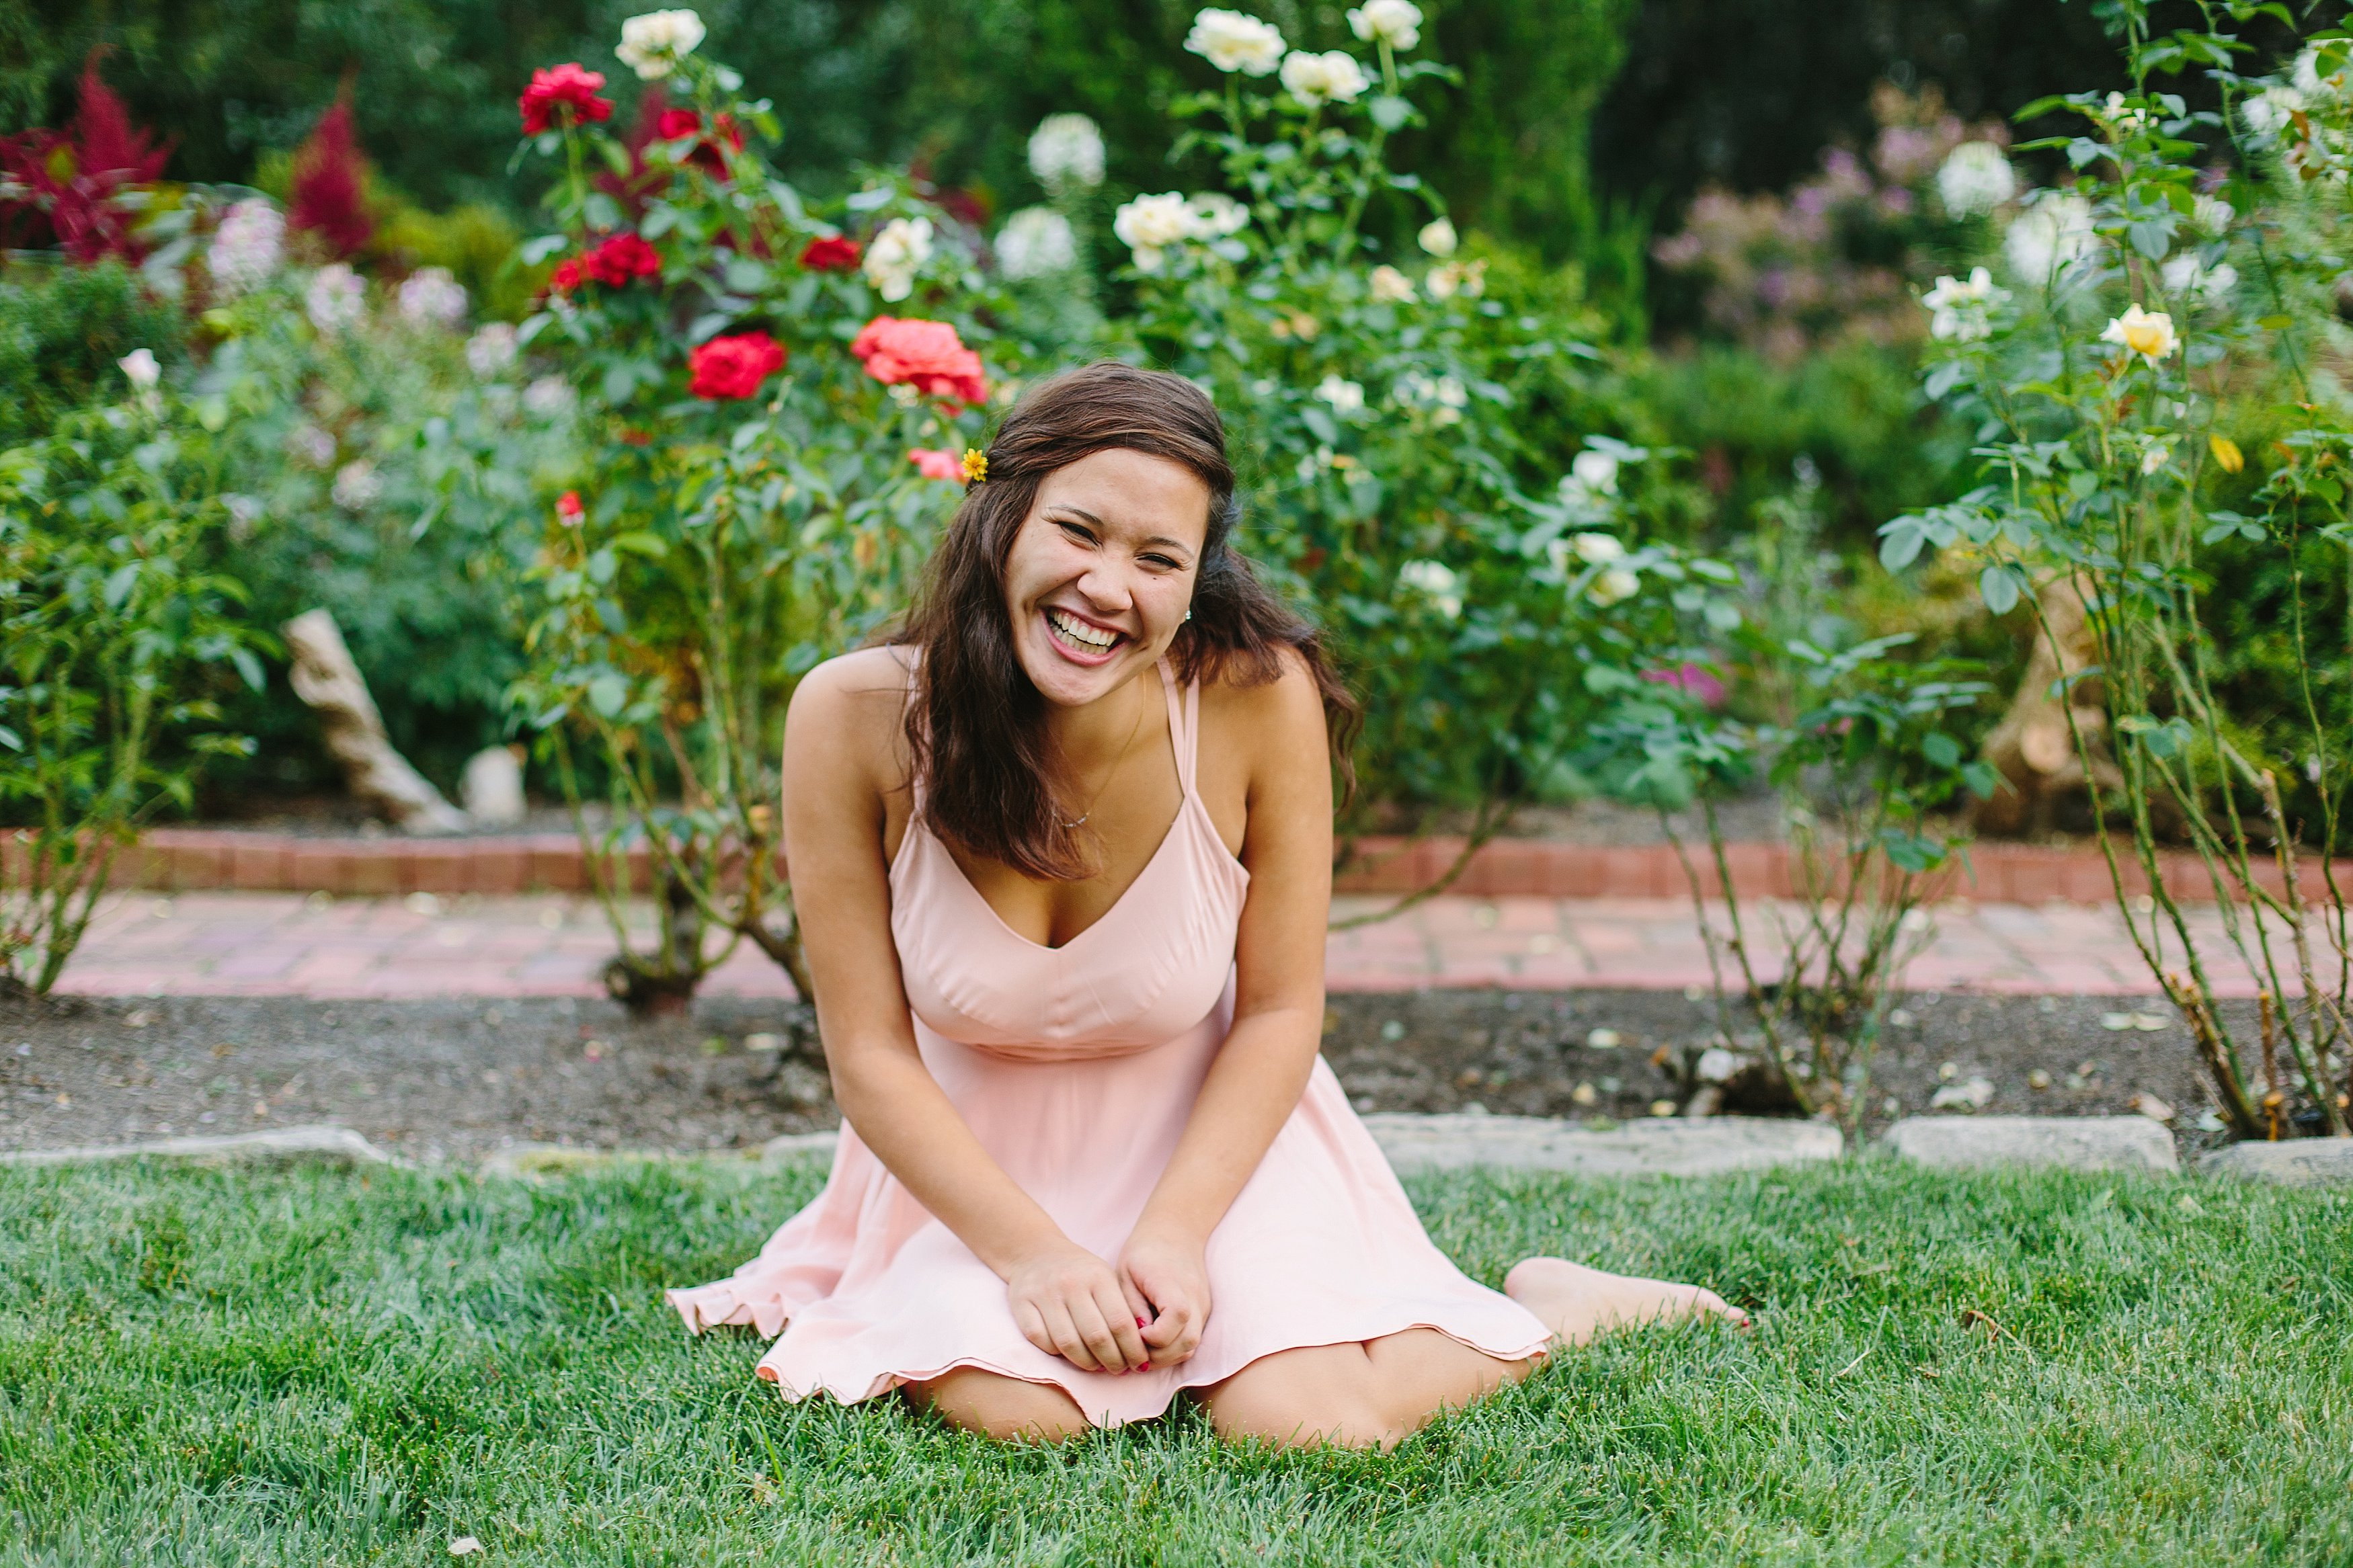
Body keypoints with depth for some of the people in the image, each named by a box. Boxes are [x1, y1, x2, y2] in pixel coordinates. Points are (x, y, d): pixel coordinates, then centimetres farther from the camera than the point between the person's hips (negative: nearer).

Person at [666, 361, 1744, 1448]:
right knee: (1017, 1410, -27)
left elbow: (1280, 1012, -10)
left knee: (1313, 1426, -20)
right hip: (975, 1157, 0)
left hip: (1211, 1134, 0)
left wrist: (1172, 1236, -21)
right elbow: (871, 1056, -15)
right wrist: (1035, 1258, -23)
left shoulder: (1260, 698, -22)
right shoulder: (855, 718, -22)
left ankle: (1553, 1309, 12)